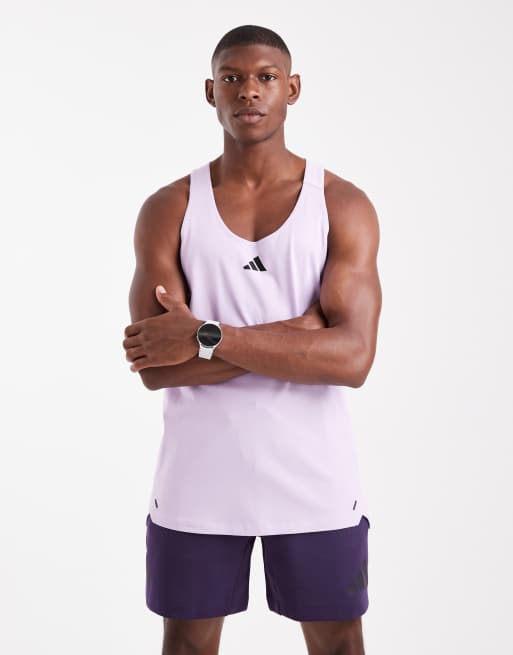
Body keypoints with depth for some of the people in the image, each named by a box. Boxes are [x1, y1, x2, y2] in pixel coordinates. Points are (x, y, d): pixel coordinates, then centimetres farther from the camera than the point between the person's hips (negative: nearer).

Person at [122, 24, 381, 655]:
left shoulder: (344, 205, -3)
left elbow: (352, 359, -15)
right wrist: (293, 333, -19)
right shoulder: (167, 210, -1)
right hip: (197, 479, 1)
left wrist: (206, 339, -21)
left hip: (314, 479, 0)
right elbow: (155, 364, -11)